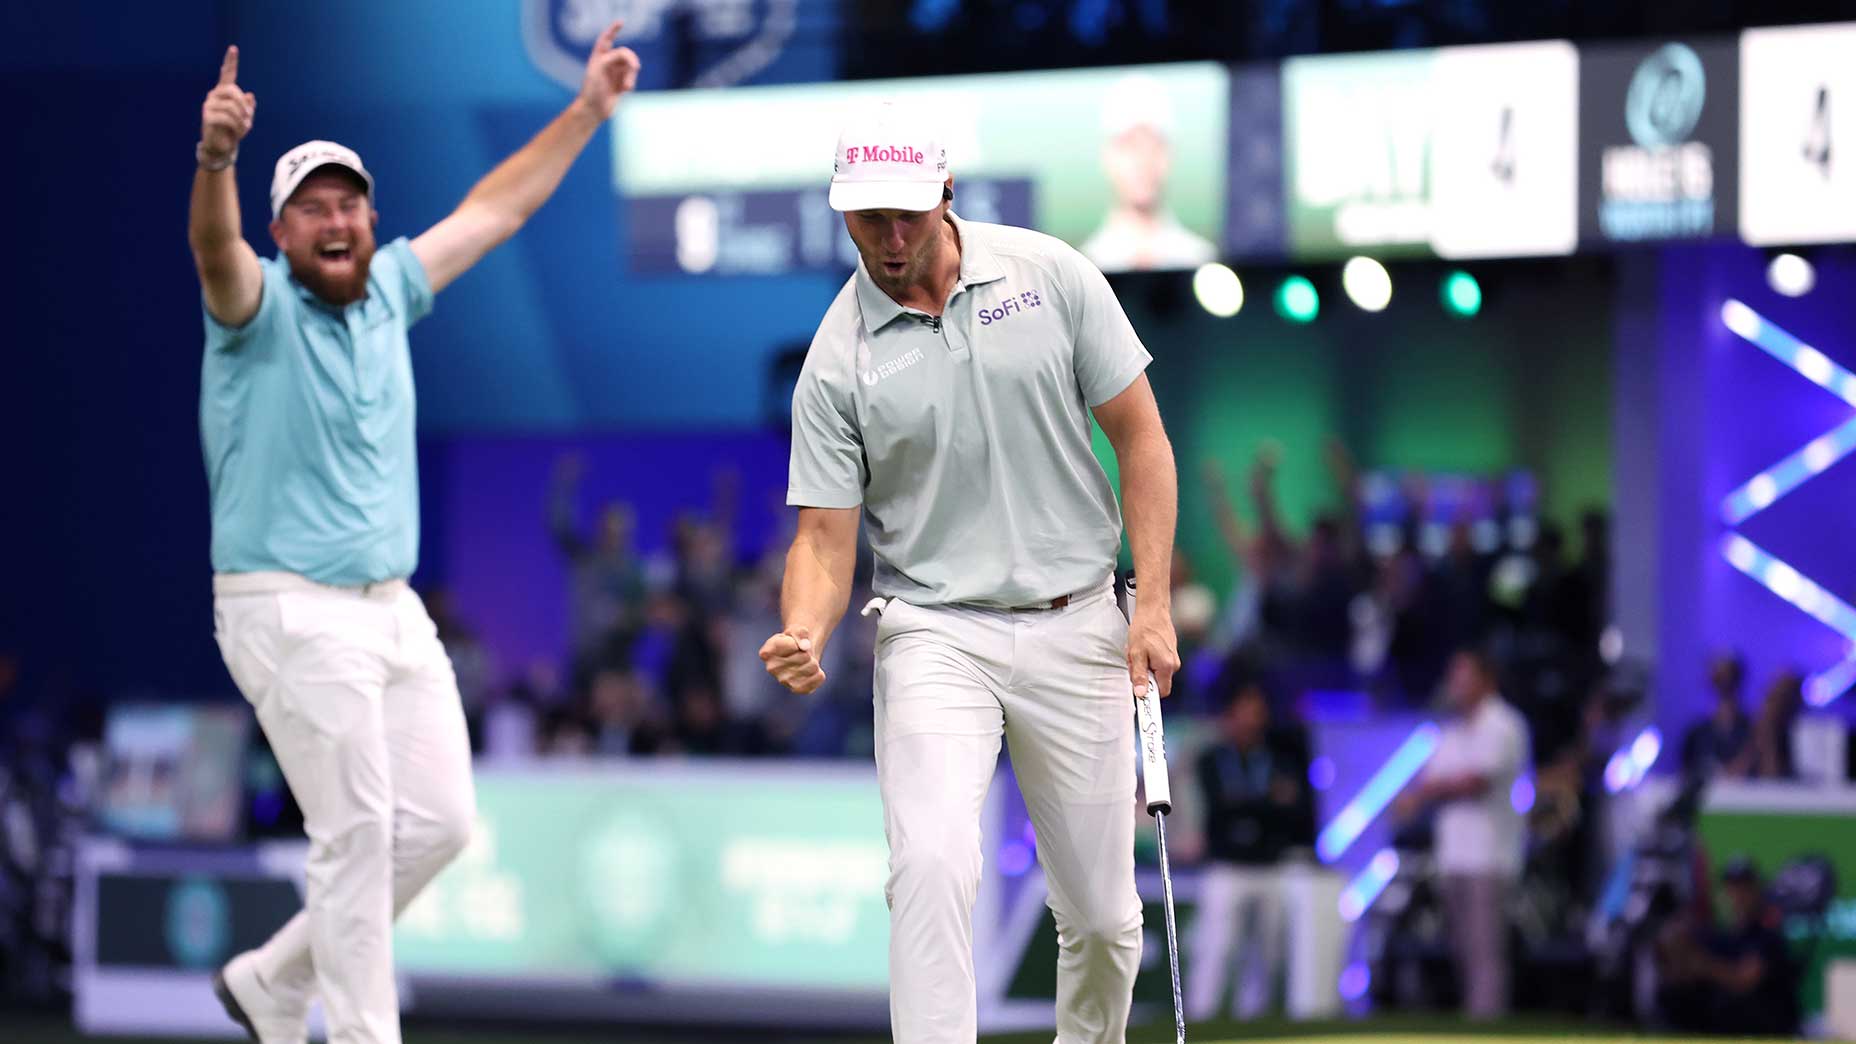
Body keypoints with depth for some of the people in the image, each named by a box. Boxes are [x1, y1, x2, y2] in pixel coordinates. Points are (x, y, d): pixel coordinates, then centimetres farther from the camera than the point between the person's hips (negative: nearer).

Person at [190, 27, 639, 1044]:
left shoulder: (387, 292, 10)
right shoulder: (258, 303, -9)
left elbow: (494, 209, 20)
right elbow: (215, 247, -32)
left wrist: (588, 109, 21)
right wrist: (215, 156, -53)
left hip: (393, 609, 7)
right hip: (289, 610, -7)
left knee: (439, 820, 6)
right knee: (358, 828, -10)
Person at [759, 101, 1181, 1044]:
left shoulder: (1050, 274, -3)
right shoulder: (839, 360, -5)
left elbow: (1140, 437, 2)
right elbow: (825, 535, -3)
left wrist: (1155, 603, -5)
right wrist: (803, 637, -25)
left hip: (1076, 627, 2)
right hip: (936, 636, -1)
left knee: (1100, 910, 5)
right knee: (932, 860, -24)